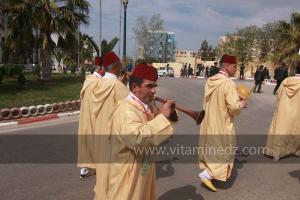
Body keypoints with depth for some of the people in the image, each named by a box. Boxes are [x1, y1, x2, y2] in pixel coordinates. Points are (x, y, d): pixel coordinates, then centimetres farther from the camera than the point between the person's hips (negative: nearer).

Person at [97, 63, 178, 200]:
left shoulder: (149, 106, 3)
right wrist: (163, 116, -34)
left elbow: (158, 132, 13)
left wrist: (169, 115, -7)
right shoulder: (126, 110, -25)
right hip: (127, 176, -9)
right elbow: (138, 139, -41)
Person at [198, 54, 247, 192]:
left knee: (210, 148, 22)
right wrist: (242, 103, -4)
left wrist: (235, 99, 15)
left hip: (209, 121, 8)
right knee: (224, 152, 8)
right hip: (222, 124, -7)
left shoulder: (210, 81, 1)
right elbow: (234, 106, -26)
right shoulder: (229, 83, -22)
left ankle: (208, 171, 36)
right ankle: (206, 174, 3)